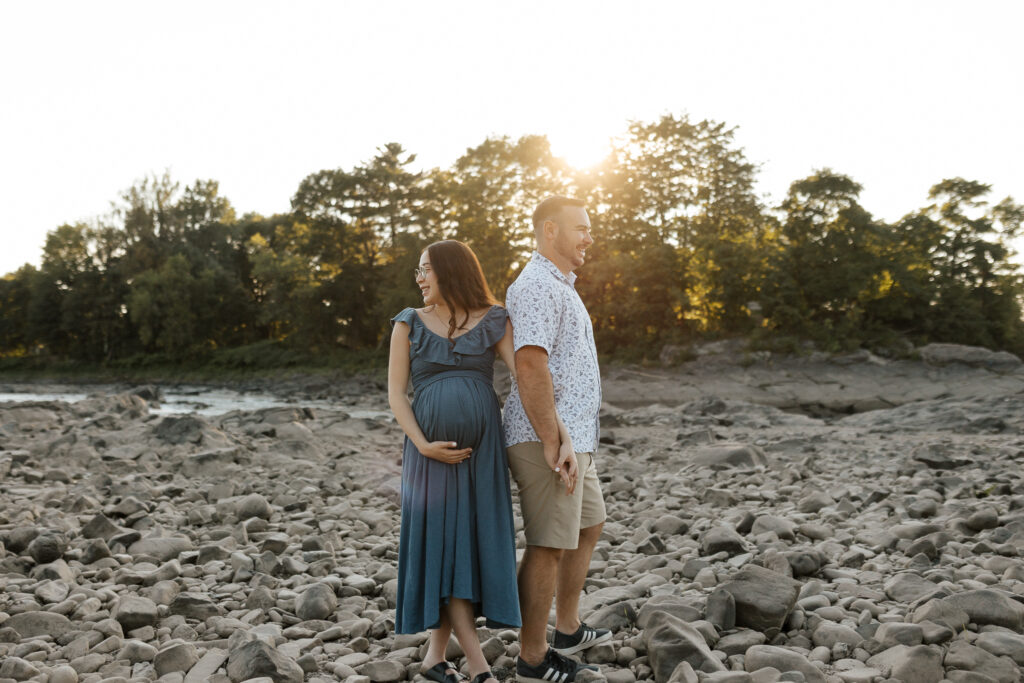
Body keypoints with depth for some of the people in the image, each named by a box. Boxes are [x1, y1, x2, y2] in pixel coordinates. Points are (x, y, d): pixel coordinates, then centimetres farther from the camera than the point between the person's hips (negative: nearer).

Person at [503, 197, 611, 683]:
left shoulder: (559, 286, 19)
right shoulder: (537, 286, -15)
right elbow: (530, 367, -25)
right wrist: (553, 442, -25)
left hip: (573, 437, 11)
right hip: (549, 439, -11)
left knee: (588, 527, 22)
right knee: (549, 545, -3)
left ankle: (568, 629, 35)